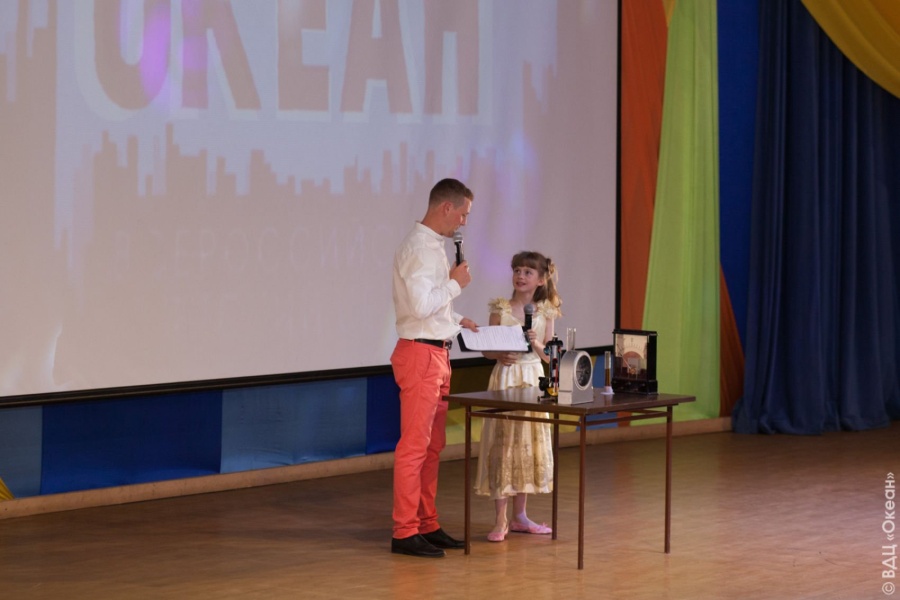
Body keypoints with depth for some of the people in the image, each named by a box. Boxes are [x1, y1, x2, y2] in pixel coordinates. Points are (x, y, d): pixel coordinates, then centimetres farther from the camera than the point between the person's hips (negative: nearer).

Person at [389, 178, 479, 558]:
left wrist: (457, 321, 16)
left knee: (432, 445, 14)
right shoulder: (419, 248, -16)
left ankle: (427, 526, 21)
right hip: (420, 354, -10)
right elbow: (421, 305, -24)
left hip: (435, 354, 10)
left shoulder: (432, 246, 15)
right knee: (415, 445, -7)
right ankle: (405, 532, -3)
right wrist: (455, 283, -12)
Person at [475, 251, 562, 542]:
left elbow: (549, 356, 4)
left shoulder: (545, 313, 4)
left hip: (533, 380, 3)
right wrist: (500, 355, -19)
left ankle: (519, 516, 17)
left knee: (528, 445, 7)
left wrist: (536, 344, -15)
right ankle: (501, 520, -3)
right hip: (505, 379, -3)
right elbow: (487, 349, 1)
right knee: (501, 445, -6)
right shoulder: (500, 309, -1)